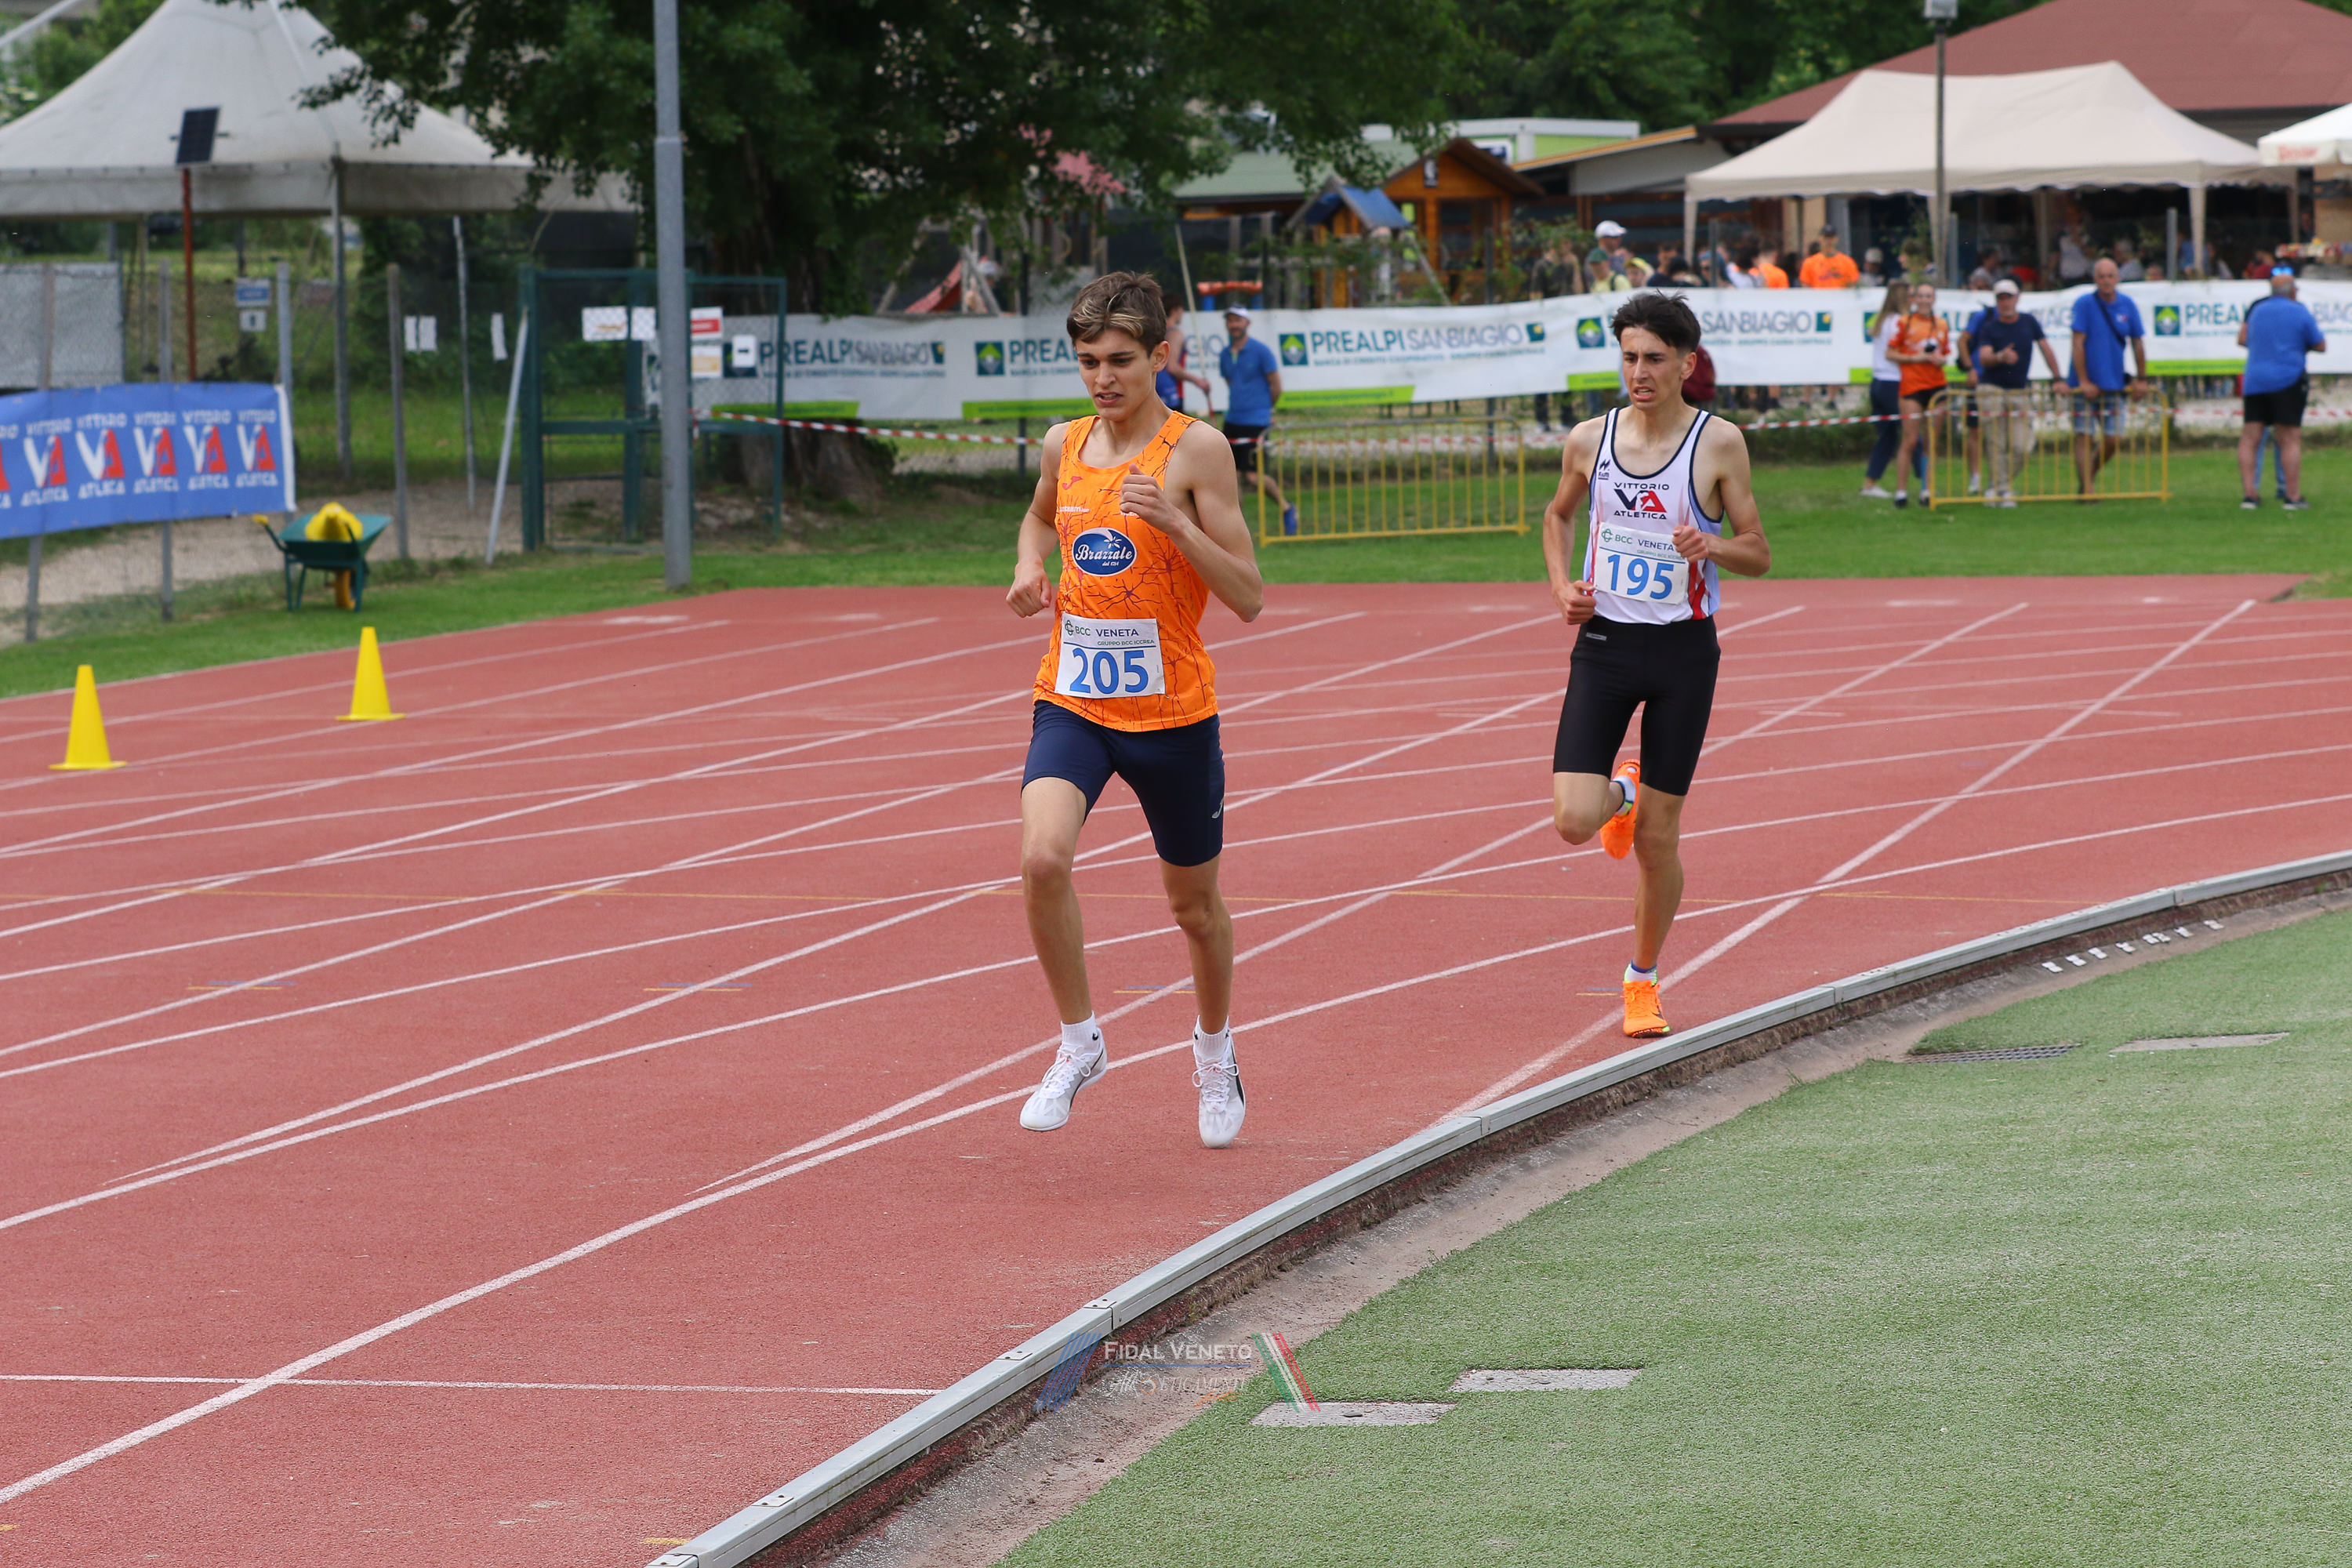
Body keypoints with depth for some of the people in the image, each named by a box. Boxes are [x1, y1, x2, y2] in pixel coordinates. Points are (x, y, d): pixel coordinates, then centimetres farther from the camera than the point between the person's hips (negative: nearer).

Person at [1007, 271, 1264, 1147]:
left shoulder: (1196, 451, -10)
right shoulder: (1064, 445, 4)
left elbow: (1248, 599, -13)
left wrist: (1174, 522, -25)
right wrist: (1029, 567, 8)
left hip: (1172, 712, -2)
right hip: (1072, 703, 2)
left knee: (1194, 903, 13)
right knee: (1042, 858, -24)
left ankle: (1215, 1051, 41)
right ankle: (1079, 1043, -6)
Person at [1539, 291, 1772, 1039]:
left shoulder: (1717, 443, -7)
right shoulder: (1590, 440, 0)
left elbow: (1758, 554, -1)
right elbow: (1559, 514, 21)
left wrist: (1713, 548, -23)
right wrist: (1562, 586, 3)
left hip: (1683, 649, -2)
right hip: (1603, 643, 2)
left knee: (1657, 838, 3)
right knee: (1573, 821, -12)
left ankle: (1643, 977, 25)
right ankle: (1621, 793, 25)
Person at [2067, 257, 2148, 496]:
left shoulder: (2127, 305, 4)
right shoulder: (2084, 304, -8)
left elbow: (2137, 342, 12)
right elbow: (2078, 343, -11)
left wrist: (2141, 379, 11)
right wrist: (2083, 381, -15)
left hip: (2113, 384, 4)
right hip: (2086, 385, -4)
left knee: (2113, 438, 2)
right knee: (2084, 436, -6)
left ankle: (2089, 476, 24)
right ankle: (2087, 487, -3)